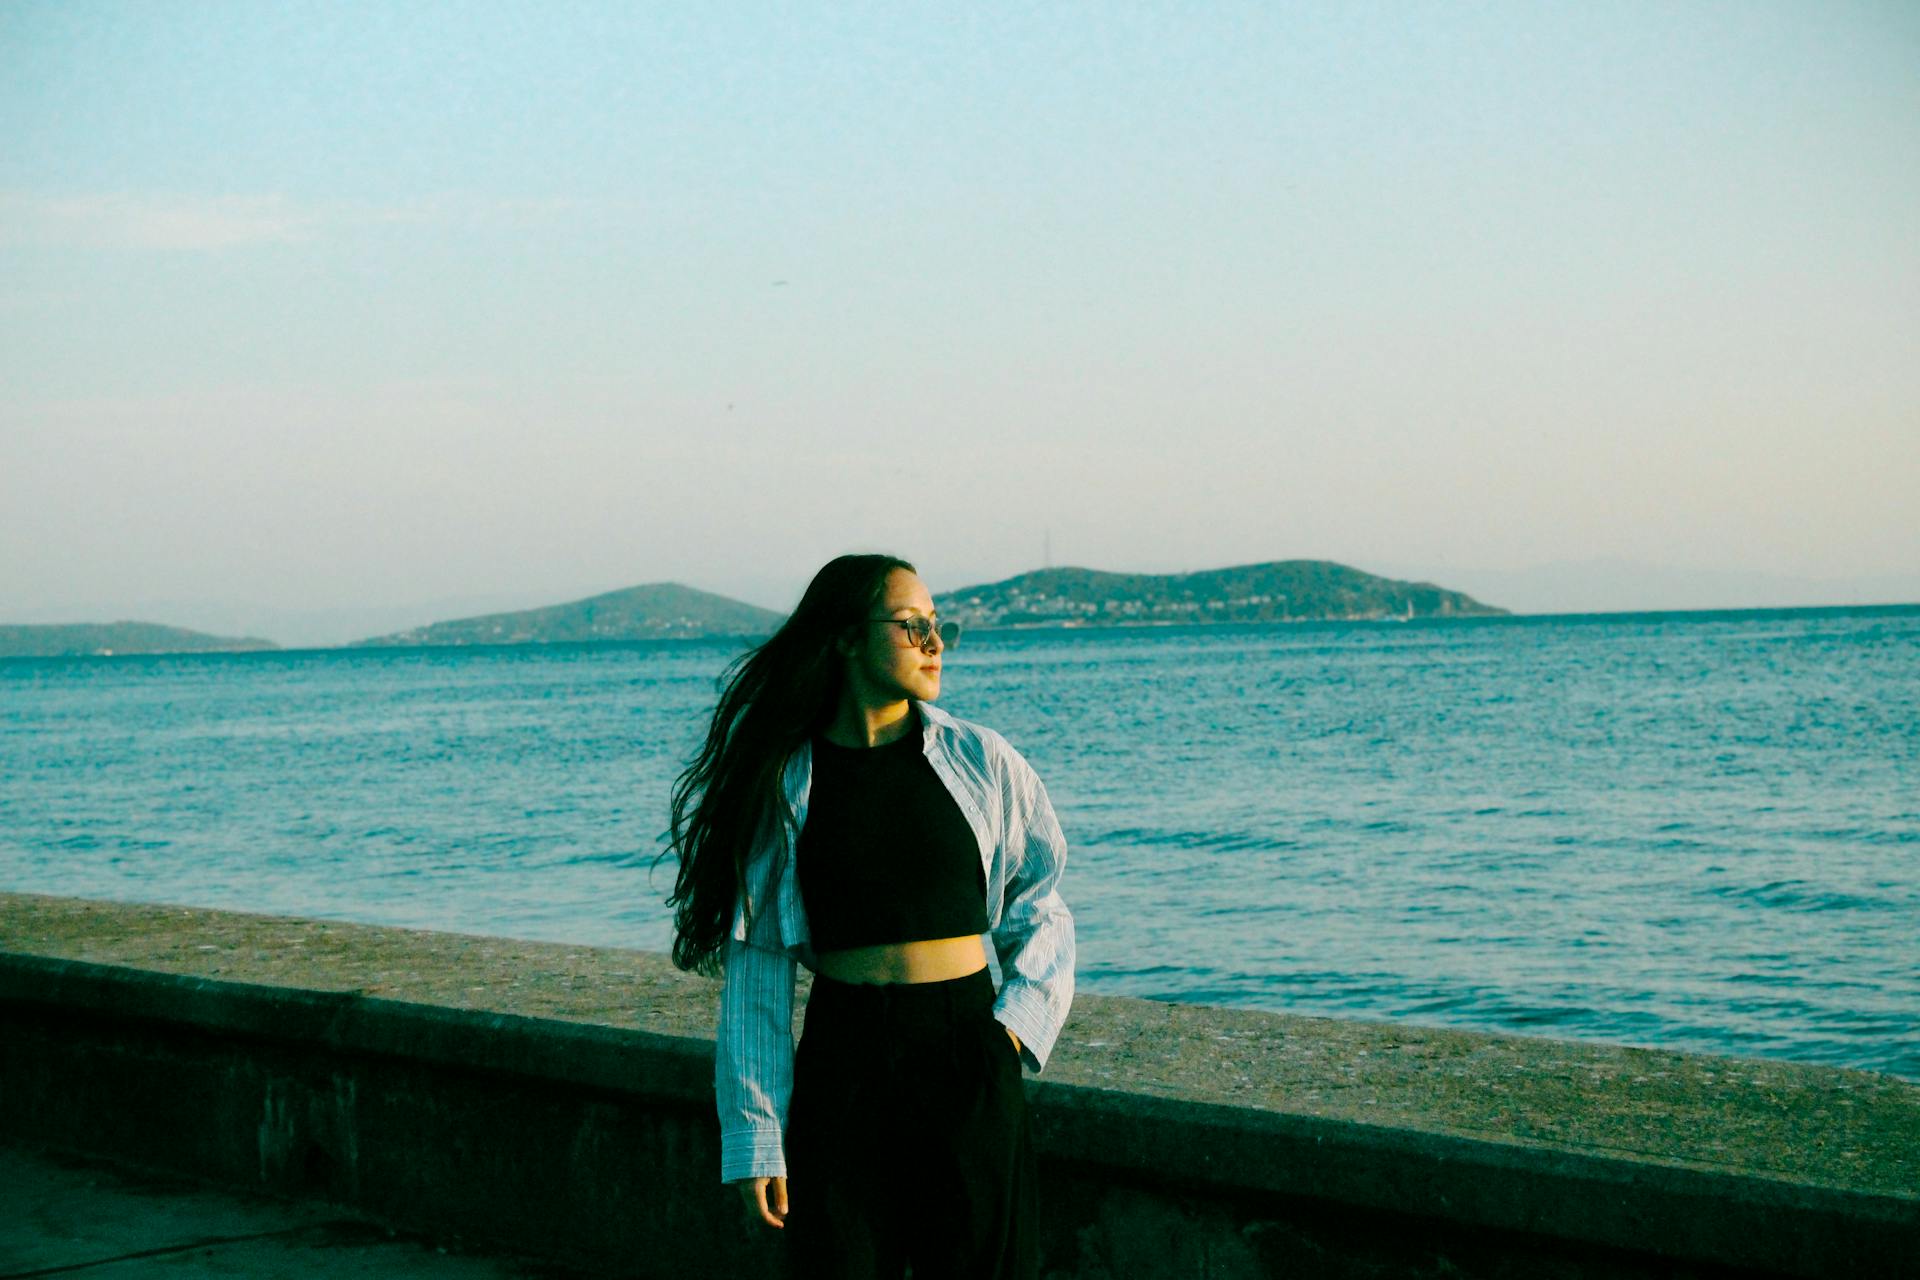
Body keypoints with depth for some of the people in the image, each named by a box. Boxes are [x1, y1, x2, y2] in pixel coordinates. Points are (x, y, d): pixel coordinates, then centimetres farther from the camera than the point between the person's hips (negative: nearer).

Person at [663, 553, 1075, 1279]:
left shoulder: (981, 762, 2)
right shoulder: (784, 785, 0)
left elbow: (1039, 907, 14)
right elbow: (757, 967, 0)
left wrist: (1020, 1021, -3)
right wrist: (754, 1139, -3)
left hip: (967, 1059, 1)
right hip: (839, 1066, 0)